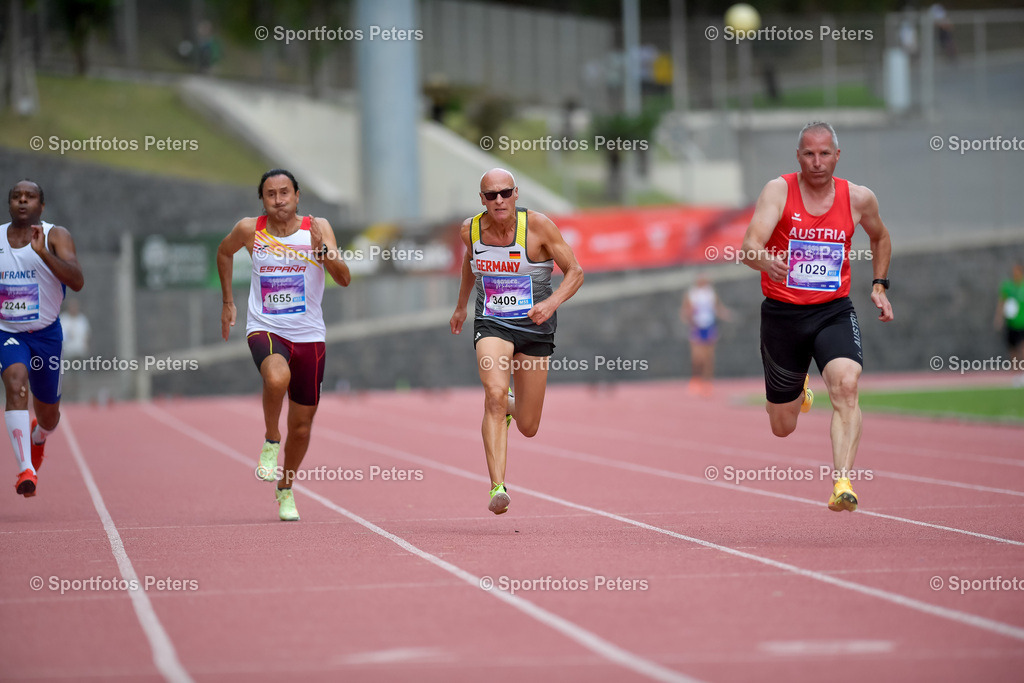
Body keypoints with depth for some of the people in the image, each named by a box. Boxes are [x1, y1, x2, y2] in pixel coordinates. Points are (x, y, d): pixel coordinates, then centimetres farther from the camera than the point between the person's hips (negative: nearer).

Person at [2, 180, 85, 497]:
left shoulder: (56, 236, -9)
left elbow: (77, 281, -24)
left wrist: (43, 252, -35)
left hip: (46, 334, 0)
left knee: (48, 415, 14)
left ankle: (38, 437, 54)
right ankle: (26, 470, -36)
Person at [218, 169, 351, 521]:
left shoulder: (317, 228, -7)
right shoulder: (249, 230, -4)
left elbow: (344, 278, -16)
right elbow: (224, 252, 18)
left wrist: (323, 251, -34)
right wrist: (227, 302, 17)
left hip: (309, 335, 1)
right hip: (265, 330, -1)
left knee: (302, 424, 9)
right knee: (277, 377, -37)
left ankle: (285, 490, 34)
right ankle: (271, 441, -10)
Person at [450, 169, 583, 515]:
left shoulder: (538, 225, -13)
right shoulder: (471, 229, -4)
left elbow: (574, 272, -9)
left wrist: (553, 301, -27)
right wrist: (462, 304, 31)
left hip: (535, 327, 0)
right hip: (492, 325, 0)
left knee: (528, 428, 6)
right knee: (494, 396, -28)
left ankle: (512, 405, 46)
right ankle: (497, 488, -29)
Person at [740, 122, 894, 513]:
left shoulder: (858, 199, 0)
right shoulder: (779, 191, -10)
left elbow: (880, 238, 23)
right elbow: (750, 246, -24)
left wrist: (879, 284, 12)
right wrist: (765, 260, -46)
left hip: (833, 311, 0)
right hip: (782, 312, 0)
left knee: (846, 385, -30)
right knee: (783, 428, 11)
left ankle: (843, 484, -36)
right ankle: (798, 391, 50)